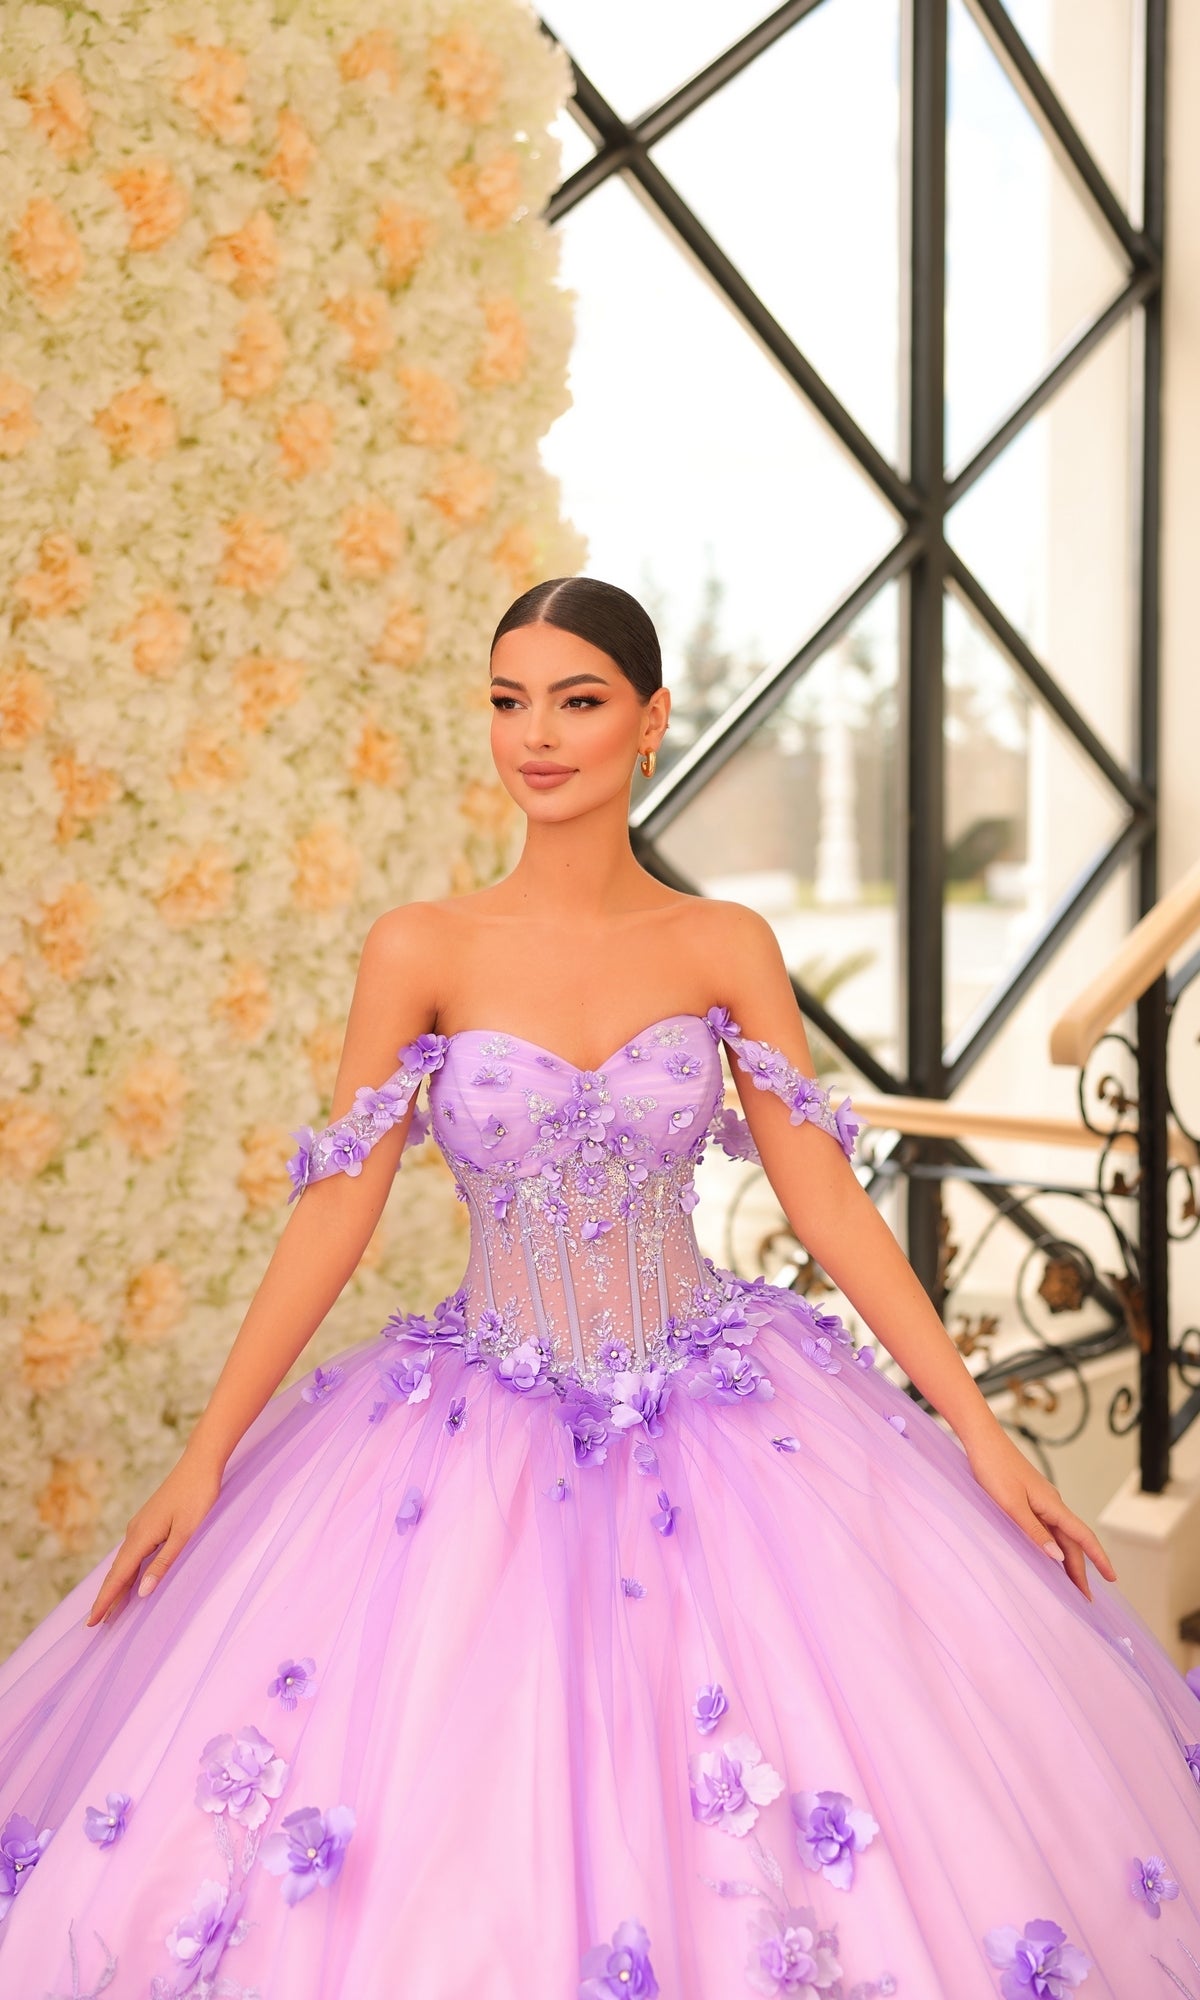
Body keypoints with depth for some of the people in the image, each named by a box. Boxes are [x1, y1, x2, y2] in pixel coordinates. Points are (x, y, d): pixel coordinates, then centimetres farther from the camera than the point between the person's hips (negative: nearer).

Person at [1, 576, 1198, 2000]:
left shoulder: (727, 949, -2)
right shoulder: (420, 950, -5)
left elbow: (827, 1202, -1)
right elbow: (336, 1212, -3)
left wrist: (980, 1430, -5)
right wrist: (204, 1460, -4)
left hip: (713, 1409, 1)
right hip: (486, 1432, 0)